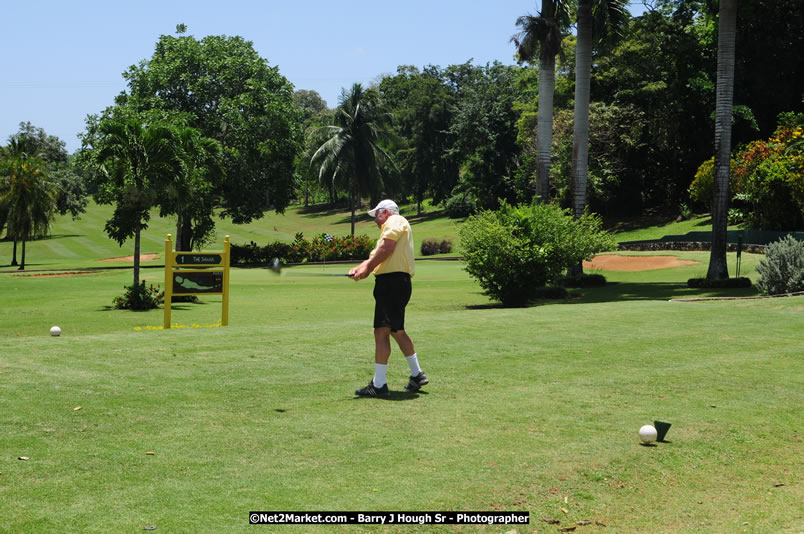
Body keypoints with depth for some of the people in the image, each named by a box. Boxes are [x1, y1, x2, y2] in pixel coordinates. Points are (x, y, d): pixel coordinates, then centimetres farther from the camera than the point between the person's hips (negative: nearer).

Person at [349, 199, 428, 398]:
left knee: (381, 331, -12)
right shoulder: (388, 229, 29)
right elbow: (375, 256, 17)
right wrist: (360, 269, -1)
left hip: (392, 281, -11)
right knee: (397, 330, 20)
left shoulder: (395, 221, 0)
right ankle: (417, 375, 30)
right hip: (397, 283, 11)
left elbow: (387, 248, -15)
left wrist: (367, 267, -7)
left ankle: (379, 385, -14)